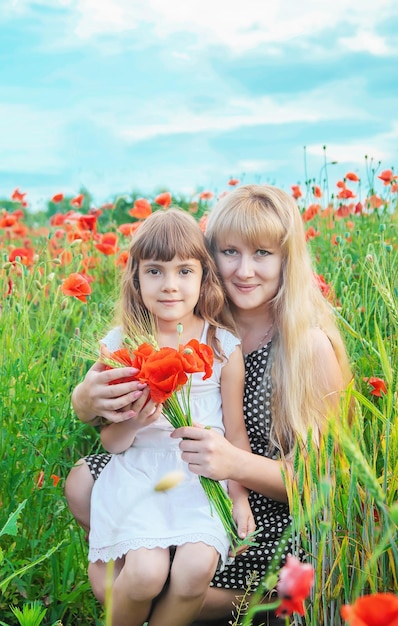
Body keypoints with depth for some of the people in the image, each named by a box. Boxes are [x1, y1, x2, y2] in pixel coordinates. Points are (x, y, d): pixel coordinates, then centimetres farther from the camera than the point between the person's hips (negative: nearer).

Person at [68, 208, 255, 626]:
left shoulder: (223, 346, -1)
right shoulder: (120, 345, -1)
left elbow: (235, 432, 7)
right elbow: (111, 443, 4)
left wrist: (240, 497, -2)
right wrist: (133, 419, -18)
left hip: (202, 479, 1)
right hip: (138, 476, 0)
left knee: (195, 569, -25)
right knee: (146, 573, -24)